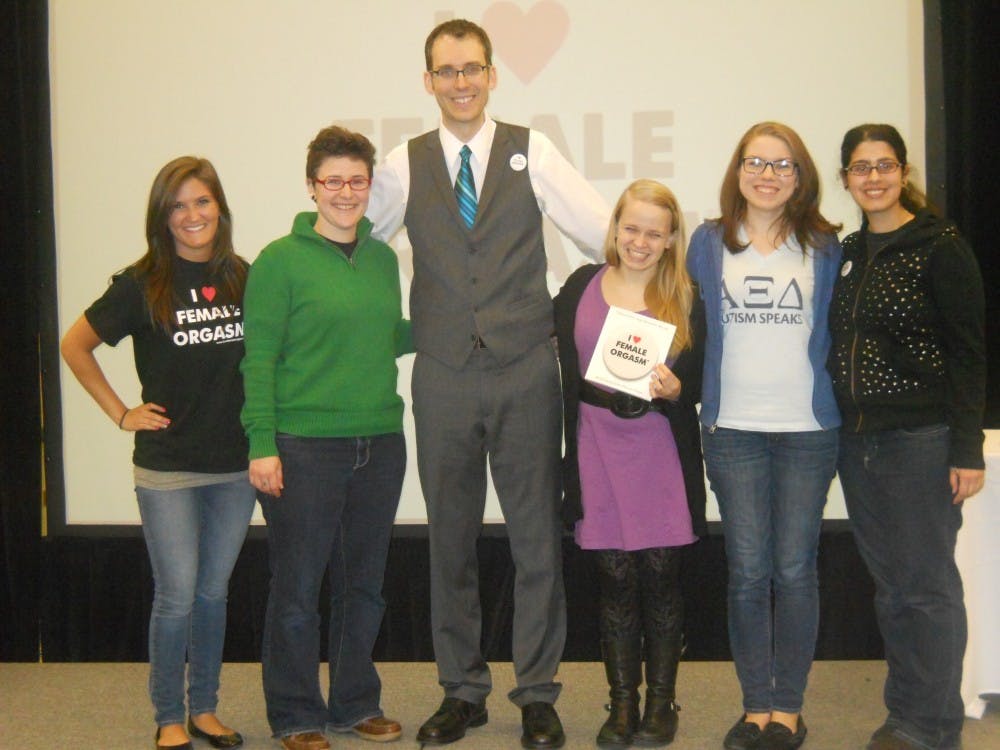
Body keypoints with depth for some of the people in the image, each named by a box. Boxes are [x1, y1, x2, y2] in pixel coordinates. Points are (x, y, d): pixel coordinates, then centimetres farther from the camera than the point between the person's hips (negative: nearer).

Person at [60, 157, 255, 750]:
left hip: (236, 466, 3)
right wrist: (121, 412, -2)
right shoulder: (143, 285, -5)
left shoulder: (243, 278, 4)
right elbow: (75, 346, 2)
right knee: (177, 597, -1)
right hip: (168, 468, -3)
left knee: (214, 592, 12)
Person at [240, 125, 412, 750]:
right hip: (304, 446, -5)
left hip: (380, 443, 5)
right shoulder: (281, 260, -5)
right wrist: (261, 445, -12)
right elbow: (259, 358, -7)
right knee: (298, 587, 4)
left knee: (364, 584, 14)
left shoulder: (382, 258, 11)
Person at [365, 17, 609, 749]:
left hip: (525, 373, -1)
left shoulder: (532, 152, 2)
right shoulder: (404, 166, 6)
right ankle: (462, 691, 25)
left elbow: (606, 229, -2)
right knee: (450, 541, 11)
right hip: (443, 379, 2)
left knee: (537, 539, 5)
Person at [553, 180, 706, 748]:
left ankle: (662, 702, 17)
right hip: (598, 451, 1)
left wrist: (673, 390, -20)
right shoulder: (581, 287, 4)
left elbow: (696, 387, -2)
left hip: (663, 455, -1)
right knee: (615, 580, 6)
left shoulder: (685, 300, 1)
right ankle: (622, 702, 17)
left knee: (661, 578, 5)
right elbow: (564, 368, 9)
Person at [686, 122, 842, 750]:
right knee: (748, 573, 3)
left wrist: (843, 409, 2)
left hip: (808, 431, 0)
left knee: (795, 570, 3)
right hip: (733, 431, 1)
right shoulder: (709, 244, 8)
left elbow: (840, 333, 9)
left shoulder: (825, 248, 6)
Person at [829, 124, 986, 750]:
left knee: (926, 584, 0)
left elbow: (968, 353, -9)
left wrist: (967, 450, -13)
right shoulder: (847, 253, 12)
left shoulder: (939, 246, -6)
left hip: (921, 439, -6)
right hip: (859, 440, 6)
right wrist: (845, 430, 11)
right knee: (890, 584, 12)